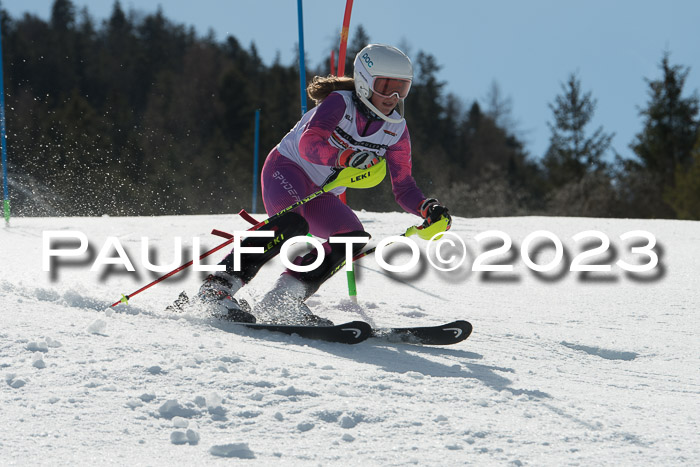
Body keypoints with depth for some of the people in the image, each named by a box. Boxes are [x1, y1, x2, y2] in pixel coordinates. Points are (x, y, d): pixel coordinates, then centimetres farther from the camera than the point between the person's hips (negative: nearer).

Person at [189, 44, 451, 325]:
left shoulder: (395, 130, 0)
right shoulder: (340, 103, -17)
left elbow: (403, 187, 1)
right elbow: (308, 144, -32)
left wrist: (427, 207, -19)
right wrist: (345, 157, -50)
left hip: (322, 196, 7)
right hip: (287, 168, -7)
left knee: (355, 239, -17)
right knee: (293, 223, -35)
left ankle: (283, 302, -14)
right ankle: (219, 286, -34)